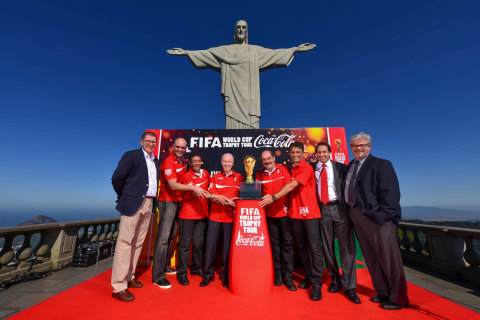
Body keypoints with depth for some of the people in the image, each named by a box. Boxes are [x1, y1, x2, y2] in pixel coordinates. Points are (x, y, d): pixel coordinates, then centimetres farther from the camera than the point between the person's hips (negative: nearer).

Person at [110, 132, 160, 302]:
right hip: (133, 204, -6)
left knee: (138, 242, 13)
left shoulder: (156, 161, 16)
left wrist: (154, 202, 11)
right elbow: (116, 178, -8)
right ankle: (119, 286, 7)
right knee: (125, 242, -3)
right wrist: (124, 196, 1)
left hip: (149, 204, 7)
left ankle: (129, 277, 28)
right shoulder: (131, 156, -3)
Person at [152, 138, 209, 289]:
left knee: (171, 235, 15)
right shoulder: (168, 162, -15)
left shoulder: (183, 161, 11)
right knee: (163, 237, -6)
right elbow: (173, 185, -24)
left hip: (178, 201, 8)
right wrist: (193, 188, -30)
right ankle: (158, 275, 3)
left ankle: (164, 265, 30)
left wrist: (194, 191, 8)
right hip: (167, 201, -8)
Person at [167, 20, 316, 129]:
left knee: (251, 126, -8)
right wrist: (186, 52, 7)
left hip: (249, 97, 1)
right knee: (233, 126, -8)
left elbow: (275, 53, 15)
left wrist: (295, 49, 9)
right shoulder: (224, 50, 17)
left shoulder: (256, 50, 18)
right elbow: (205, 53, 14)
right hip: (233, 95, 0)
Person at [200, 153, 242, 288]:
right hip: (215, 215, 1)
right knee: (210, 244, 4)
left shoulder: (239, 177, 6)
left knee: (228, 246, 5)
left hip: (230, 216, -1)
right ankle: (208, 274, 23)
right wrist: (226, 200, -15)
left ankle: (226, 275, 23)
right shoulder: (215, 177, 10)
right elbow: (211, 195, 2)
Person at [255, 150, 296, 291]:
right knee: (274, 243, 11)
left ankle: (287, 276, 18)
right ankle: (278, 273, 26)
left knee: (287, 242, 5)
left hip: (284, 212, -2)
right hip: (270, 213, 2)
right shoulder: (259, 174, 5)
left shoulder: (283, 169, -2)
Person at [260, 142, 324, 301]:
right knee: (302, 246, 13)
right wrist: (273, 196, 2)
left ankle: (316, 284, 8)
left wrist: (274, 197, -23)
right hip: (296, 213, 7)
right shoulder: (292, 170, 14)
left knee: (314, 247, -2)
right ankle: (309, 277, 28)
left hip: (309, 212, -7)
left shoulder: (307, 168, -10)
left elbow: (292, 185, -19)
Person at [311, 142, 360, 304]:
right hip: (322, 209, 1)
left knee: (347, 246, -1)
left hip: (339, 208, -1)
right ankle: (335, 279, 29)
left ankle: (349, 287, 11)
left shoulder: (340, 167, 4)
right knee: (327, 246, 11)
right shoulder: (311, 168, 6)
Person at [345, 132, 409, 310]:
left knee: (388, 258, 5)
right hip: (357, 218, 6)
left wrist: (383, 215, -16)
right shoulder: (349, 167, 14)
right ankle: (383, 293, 32)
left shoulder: (382, 164, -3)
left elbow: (390, 192, -10)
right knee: (371, 258, 16)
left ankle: (397, 298, 23)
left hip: (377, 217, -6)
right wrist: (350, 213, 5)